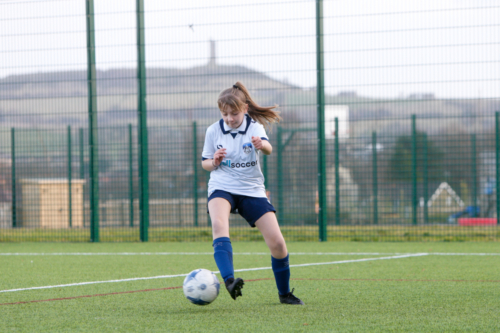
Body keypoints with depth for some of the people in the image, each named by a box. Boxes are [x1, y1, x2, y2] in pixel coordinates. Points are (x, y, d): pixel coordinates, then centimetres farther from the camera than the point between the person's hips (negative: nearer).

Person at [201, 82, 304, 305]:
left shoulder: (254, 127, -4)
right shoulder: (213, 131, 2)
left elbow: (268, 148, -25)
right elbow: (205, 163, 12)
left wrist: (261, 145, -50)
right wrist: (214, 162, -12)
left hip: (252, 190, 0)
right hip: (222, 188, 0)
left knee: (277, 243, -7)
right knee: (218, 224, -34)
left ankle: (285, 293, 16)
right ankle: (229, 280, -48)